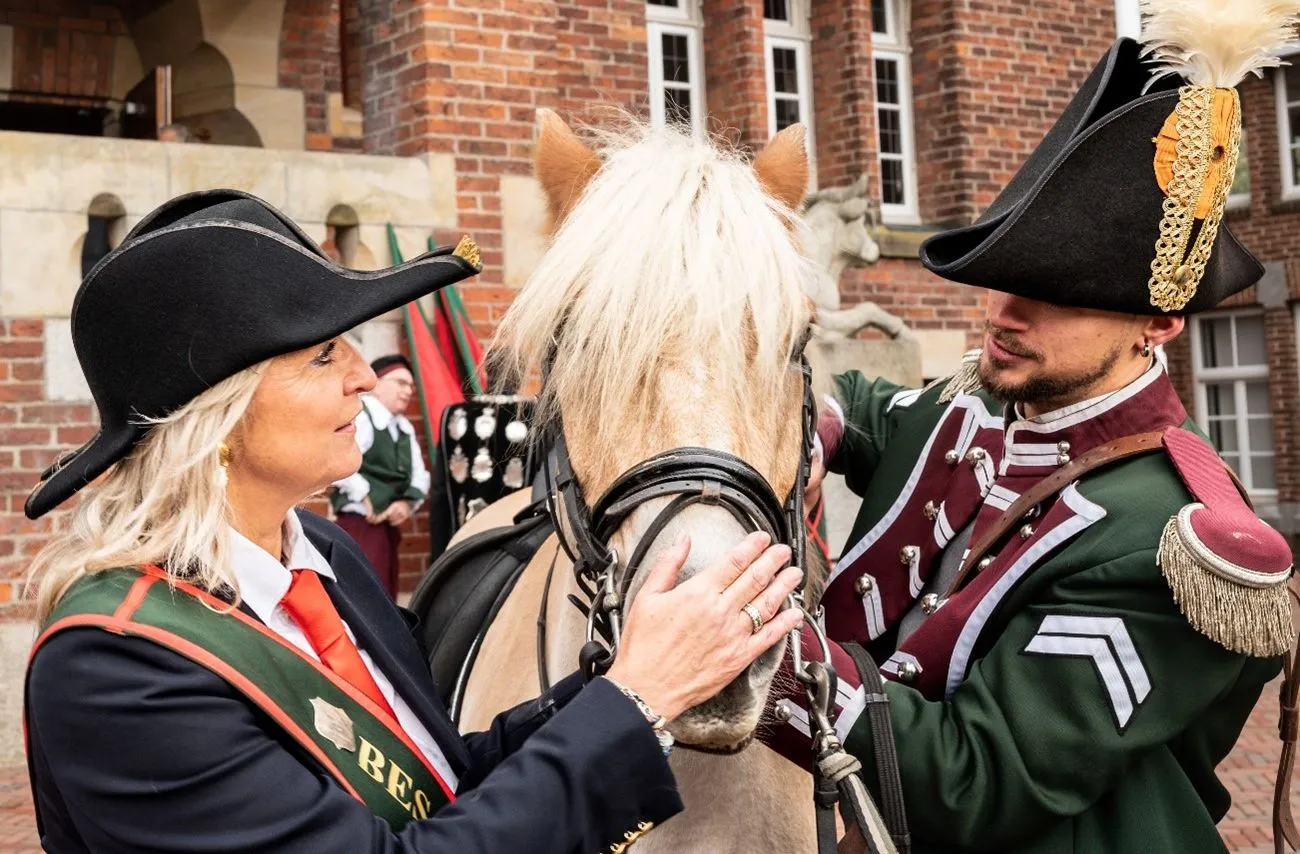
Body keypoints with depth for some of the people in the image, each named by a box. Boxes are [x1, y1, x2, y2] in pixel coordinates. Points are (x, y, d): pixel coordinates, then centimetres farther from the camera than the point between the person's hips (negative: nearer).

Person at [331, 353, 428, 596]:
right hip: (360, 524, -9)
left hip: (390, 526, 9)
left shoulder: (404, 427, 15)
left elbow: (419, 474, 15)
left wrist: (407, 503, -5)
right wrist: (365, 498, -18)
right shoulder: (358, 417, -12)